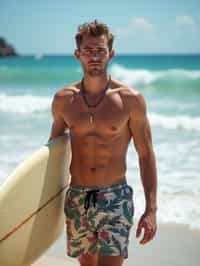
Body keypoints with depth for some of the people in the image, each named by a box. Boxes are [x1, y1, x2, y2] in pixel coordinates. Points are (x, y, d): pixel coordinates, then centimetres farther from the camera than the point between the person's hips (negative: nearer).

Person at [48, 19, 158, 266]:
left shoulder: (130, 99, -7)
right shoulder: (63, 99, 1)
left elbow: (146, 155, -3)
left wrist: (151, 209, -7)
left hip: (116, 197, -3)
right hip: (76, 198, 4)